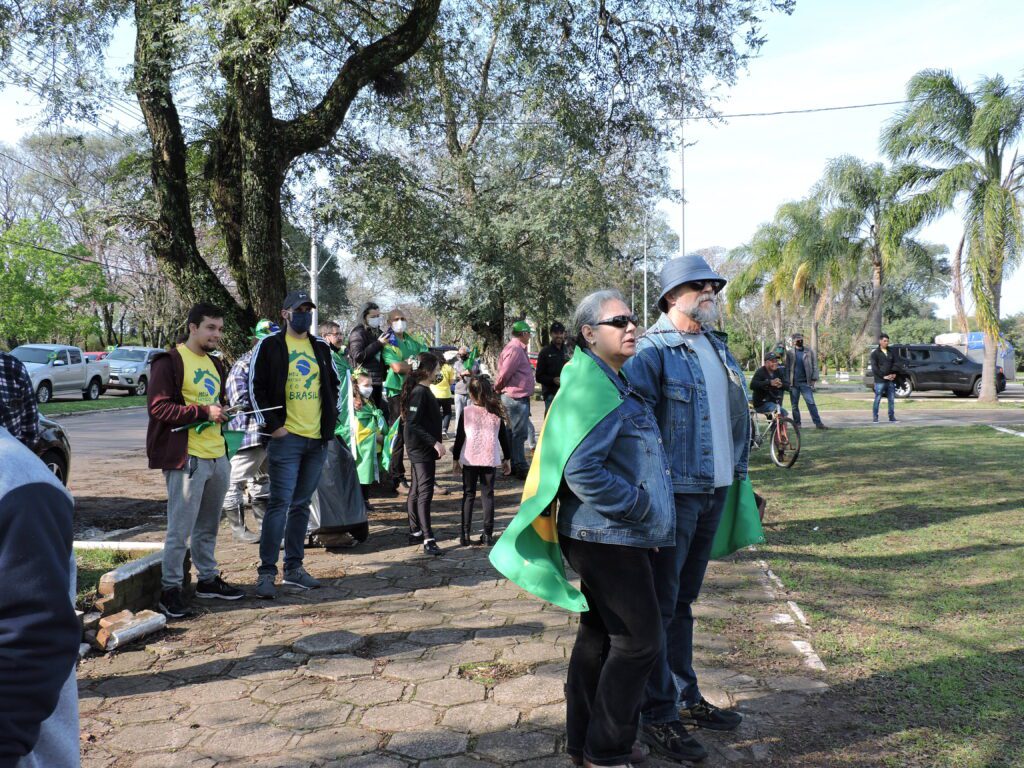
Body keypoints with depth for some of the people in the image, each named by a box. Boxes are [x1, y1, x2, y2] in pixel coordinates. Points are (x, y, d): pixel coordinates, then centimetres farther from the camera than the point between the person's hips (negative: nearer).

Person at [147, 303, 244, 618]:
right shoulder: (169, 362, -8)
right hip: (187, 458, -8)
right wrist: (203, 412, -21)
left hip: (217, 456, 8)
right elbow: (158, 408, -16)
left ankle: (208, 578, 30)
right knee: (181, 528, -3)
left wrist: (222, 411, 8)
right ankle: (170, 588, 8)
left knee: (209, 525, 18)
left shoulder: (215, 364, 19)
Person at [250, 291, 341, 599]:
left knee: (301, 504, 12)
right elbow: (256, 387, -4)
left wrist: (330, 421, 11)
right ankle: (266, 573, 0)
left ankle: (294, 567, 21)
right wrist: (272, 424, -9)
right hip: (286, 438, -5)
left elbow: (334, 384, 21)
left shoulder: (321, 347, 13)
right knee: (280, 504, -8)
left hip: (318, 439, 5)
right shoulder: (269, 345, -2)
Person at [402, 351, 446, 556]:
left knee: (416, 490, 15)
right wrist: (435, 442, -24)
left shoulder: (423, 390, 13)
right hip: (421, 449, -11)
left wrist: (435, 443, 21)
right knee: (425, 492, -13)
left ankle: (415, 532, 25)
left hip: (422, 449, 11)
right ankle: (428, 540, -15)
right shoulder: (419, 392, -17)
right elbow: (413, 424, -23)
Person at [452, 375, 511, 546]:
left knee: (468, 495, 8)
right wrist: (507, 459, 16)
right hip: (490, 460, 1)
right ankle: (488, 534, 6)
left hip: (469, 460, -1)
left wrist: (456, 458, 9)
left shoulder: (466, 412, -6)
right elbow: (504, 437, 6)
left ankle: (465, 534, 7)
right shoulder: (496, 413, 0)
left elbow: (459, 437, -2)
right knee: (488, 495, 7)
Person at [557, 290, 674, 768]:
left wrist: (645, 512, 18)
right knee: (640, 641, -1)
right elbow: (581, 470, -28)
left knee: (599, 635, 17)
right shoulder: (595, 388, -19)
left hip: (609, 536, 10)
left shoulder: (614, 383, 14)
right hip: (610, 538, -10)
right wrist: (640, 507, -19)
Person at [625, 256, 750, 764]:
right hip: (675, 494, -7)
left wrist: (739, 473, 16)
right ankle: (658, 717, 14)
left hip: (714, 492, 8)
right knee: (661, 606, 2)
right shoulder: (653, 351, -12)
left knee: (684, 599, 18)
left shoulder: (717, 348, 13)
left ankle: (686, 697, 31)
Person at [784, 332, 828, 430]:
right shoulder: (789, 353, 5)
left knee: (811, 403, -7)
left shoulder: (809, 352, 6)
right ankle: (797, 424, 14)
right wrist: (787, 381, -5)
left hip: (805, 382, -1)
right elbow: (787, 368, 3)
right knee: (794, 405, 6)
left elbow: (814, 366, 4)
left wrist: (814, 379, -7)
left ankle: (818, 423, -7)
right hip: (793, 383, 1)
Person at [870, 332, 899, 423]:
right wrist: (884, 376, -15)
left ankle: (892, 417, 14)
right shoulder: (875, 353, -2)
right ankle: (875, 417, 0)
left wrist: (894, 374, -6)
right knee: (877, 399, -4)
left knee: (892, 399, 7)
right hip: (880, 381, -5)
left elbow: (896, 364, 10)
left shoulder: (891, 352, 13)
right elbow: (874, 368, -9)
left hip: (891, 380, 5)